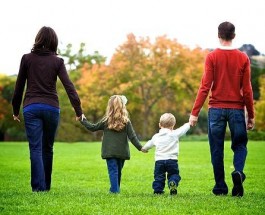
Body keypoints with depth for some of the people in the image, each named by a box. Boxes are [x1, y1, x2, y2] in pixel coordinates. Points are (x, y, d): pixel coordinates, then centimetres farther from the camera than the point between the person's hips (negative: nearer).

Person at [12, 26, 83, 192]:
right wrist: (79, 111, -5)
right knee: (48, 148, 14)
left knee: (35, 149, -3)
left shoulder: (27, 59, 3)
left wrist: (16, 110, 16)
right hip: (51, 108, 1)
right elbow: (69, 86, -5)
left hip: (31, 108, -1)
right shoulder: (57, 61, 2)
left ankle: (39, 186, -14)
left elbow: (19, 87, 7)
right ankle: (46, 186, 21)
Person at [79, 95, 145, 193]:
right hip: (122, 152, 2)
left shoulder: (106, 121, -3)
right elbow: (132, 137, -3)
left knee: (113, 170, -3)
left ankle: (114, 189, -13)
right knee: (118, 171, 16)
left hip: (110, 151, -2)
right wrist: (140, 147, 3)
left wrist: (83, 120, 19)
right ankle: (116, 189, 25)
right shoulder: (126, 121, -2)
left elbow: (93, 128, 6)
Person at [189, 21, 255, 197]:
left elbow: (205, 87, -7)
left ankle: (220, 187, 8)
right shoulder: (243, 58, 1)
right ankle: (238, 171, -16)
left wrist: (195, 112, -4)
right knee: (240, 145, 12)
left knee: (217, 149, 7)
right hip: (237, 109, 1)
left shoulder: (212, 57, -2)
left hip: (216, 109, 0)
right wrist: (251, 116, 8)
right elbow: (247, 90, 1)